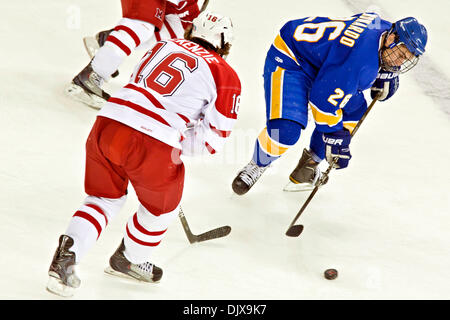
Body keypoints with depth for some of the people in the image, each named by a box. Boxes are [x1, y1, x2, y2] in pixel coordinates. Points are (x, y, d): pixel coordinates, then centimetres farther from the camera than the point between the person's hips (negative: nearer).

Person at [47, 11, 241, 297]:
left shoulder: (162, 47, 21)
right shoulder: (227, 77, 7)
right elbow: (214, 138, 5)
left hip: (108, 123, 5)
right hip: (153, 145, -5)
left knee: (105, 198, 26)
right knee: (162, 207, 25)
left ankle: (68, 251, 10)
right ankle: (130, 260, 40)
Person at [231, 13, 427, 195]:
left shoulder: (385, 27, -9)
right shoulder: (361, 62, -36)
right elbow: (323, 99, -30)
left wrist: (386, 75, 8)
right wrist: (336, 137, -19)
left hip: (320, 61, 10)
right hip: (287, 59, -10)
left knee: (355, 109, 9)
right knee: (286, 131, -23)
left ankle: (309, 164, 19)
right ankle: (256, 166, 8)